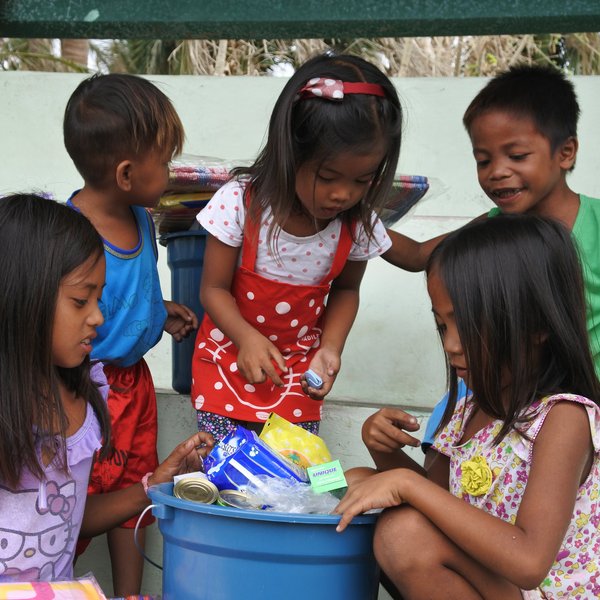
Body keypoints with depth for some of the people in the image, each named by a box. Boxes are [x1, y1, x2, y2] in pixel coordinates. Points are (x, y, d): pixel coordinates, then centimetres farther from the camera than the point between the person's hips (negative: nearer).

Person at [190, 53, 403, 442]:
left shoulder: (358, 224, -14)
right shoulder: (240, 203, -22)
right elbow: (214, 288, -12)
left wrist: (330, 347, -10)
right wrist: (247, 337, -28)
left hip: (299, 365, 2)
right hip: (231, 353, -2)